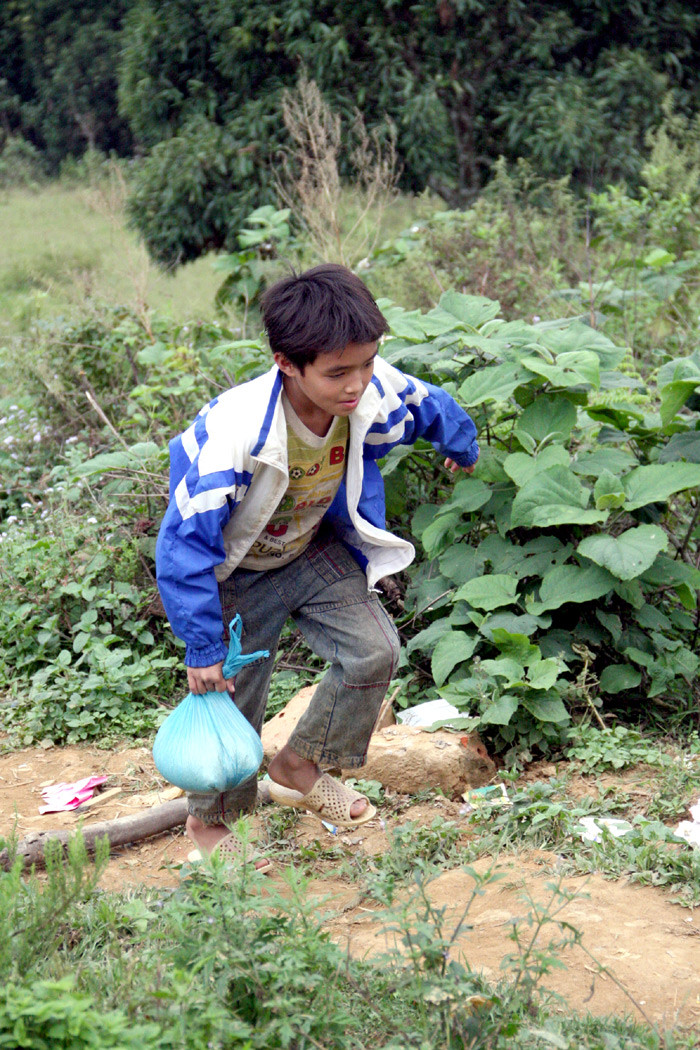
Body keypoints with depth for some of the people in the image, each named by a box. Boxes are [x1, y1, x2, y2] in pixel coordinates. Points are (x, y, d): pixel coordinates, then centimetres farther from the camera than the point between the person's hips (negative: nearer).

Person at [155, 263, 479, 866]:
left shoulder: (376, 393, -26)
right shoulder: (234, 433, -40)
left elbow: (432, 407, 2)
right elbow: (185, 544, -32)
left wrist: (461, 447, 24)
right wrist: (203, 648, -25)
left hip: (315, 548, 5)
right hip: (238, 572, -5)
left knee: (374, 651, -6)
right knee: (230, 695, 4)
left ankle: (298, 768, 17)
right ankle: (209, 821, 31)